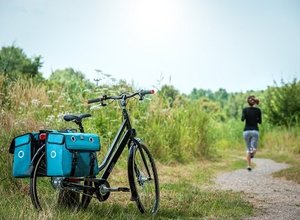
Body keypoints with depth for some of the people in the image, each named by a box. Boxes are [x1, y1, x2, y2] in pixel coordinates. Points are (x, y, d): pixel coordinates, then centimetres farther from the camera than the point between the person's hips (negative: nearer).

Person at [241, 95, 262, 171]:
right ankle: (253, 151, -35)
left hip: (247, 131, 1)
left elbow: (242, 119, -15)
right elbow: (260, 122, 8)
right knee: (254, 148, 2)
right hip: (255, 131, -1)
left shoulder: (245, 109, 0)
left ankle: (249, 166, 4)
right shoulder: (258, 110, 3)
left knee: (248, 149, 13)